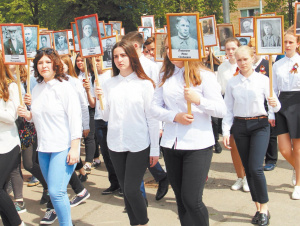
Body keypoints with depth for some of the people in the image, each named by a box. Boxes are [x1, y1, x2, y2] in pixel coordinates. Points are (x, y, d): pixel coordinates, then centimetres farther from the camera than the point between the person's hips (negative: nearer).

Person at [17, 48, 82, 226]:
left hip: (63, 148, -7)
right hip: (44, 148, 7)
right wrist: (28, 115, 0)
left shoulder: (64, 87, -8)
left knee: (56, 191, -13)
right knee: (54, 191, 14)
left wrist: (74, 147, -18)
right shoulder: (37, 89, 12)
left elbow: (75, 117, -12)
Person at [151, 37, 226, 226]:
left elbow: (222, 110, -10)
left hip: (198, 145, -5)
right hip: (171, 145, 5)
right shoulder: (166, 76, 10)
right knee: (181, 199, 13)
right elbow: (155, 107, 3)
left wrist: (198, 100, -26)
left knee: (192, 200, -7)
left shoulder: (204, 76, -4)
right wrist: (175, 116, -14)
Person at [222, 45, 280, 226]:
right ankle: (258, 208, 19)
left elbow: (275, 106, 0)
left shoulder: (263, 80, -1)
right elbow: (228, 109, 6)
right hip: (239, 126, 3)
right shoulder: (232, 83, 5)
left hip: (260, 125, -3)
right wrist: (226, 131, -1)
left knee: (256, 167, -13)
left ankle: (264, 208, 4)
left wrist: (274, 104, -23)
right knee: (248, 168, 6)